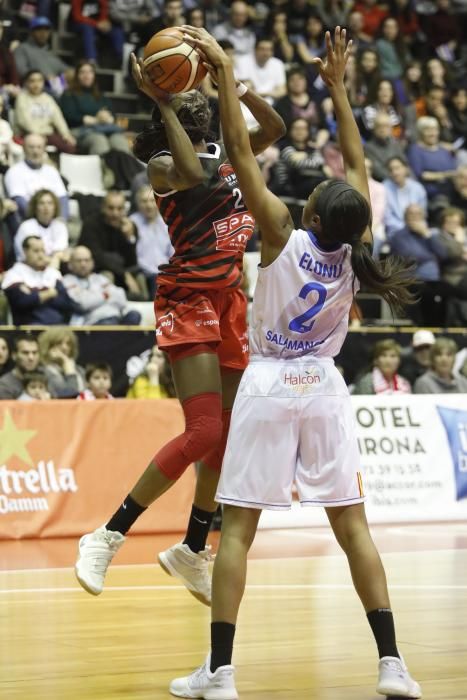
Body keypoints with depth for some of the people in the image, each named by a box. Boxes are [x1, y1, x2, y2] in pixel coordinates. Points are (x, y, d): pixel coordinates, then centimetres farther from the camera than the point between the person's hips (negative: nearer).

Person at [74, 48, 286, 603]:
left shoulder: (222, 154, 13)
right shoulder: (163, 165, -9)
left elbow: (274, 130, 17)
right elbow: (193, 174, -31)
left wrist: (243, 90, 0)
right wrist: (162, 103, -26)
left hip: (230, 300, 8)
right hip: (188, 301, -8)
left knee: (233, 432, 8)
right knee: (204, 432, -17)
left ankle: (192, 550, 21)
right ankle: (108, 537, -8)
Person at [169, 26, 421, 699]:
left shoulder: (283, 234, -15)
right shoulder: (353, 246, -6)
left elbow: (241, 152, -14)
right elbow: (357, 162, 7)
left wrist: (224, 70, -10)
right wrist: (337, 85, 12)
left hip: (268, 386, -3)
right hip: (324, 387, 3)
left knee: (237, 527, -1)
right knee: (352, 525, 5)